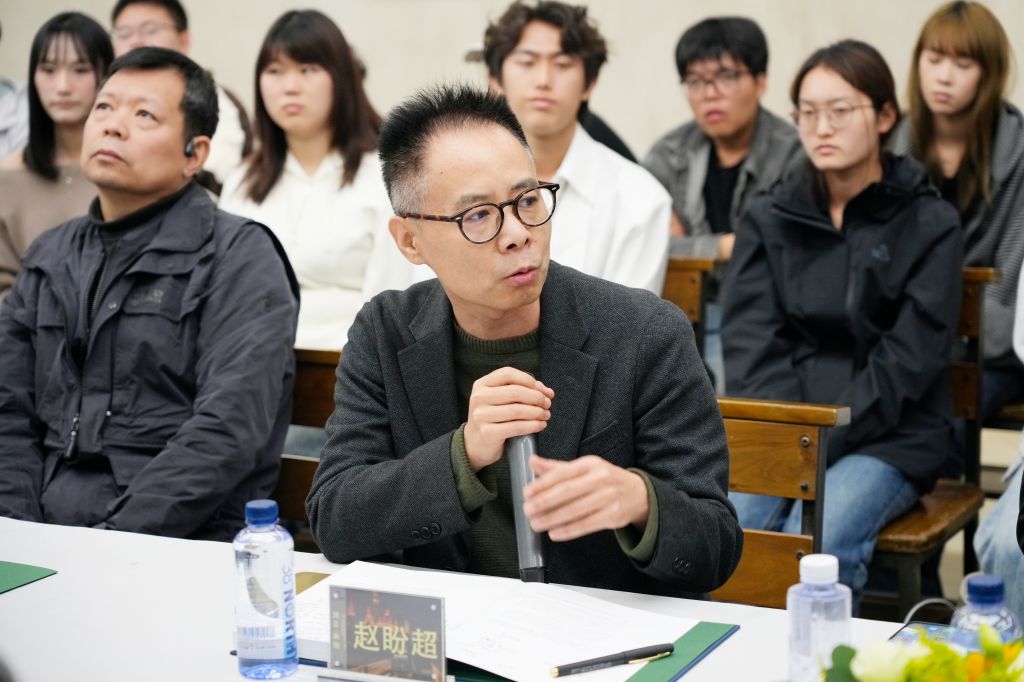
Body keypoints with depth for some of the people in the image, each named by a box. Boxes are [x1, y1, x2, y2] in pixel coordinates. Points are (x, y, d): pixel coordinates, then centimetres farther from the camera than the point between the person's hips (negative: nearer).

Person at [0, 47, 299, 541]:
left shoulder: (239, 258, -2)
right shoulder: (51, 257, 16)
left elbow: (227, 431, -13)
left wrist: (112, 546, -19)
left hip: (177, 545, -4)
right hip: (42, 540, 4)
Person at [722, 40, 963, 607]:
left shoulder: (929, 225, 1)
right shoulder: (767, 218, 10)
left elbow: (907, 362, -6)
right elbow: (750, 342, 2)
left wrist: (821, 442, -16)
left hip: (885, 437, -2)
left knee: (817, 547, -31)